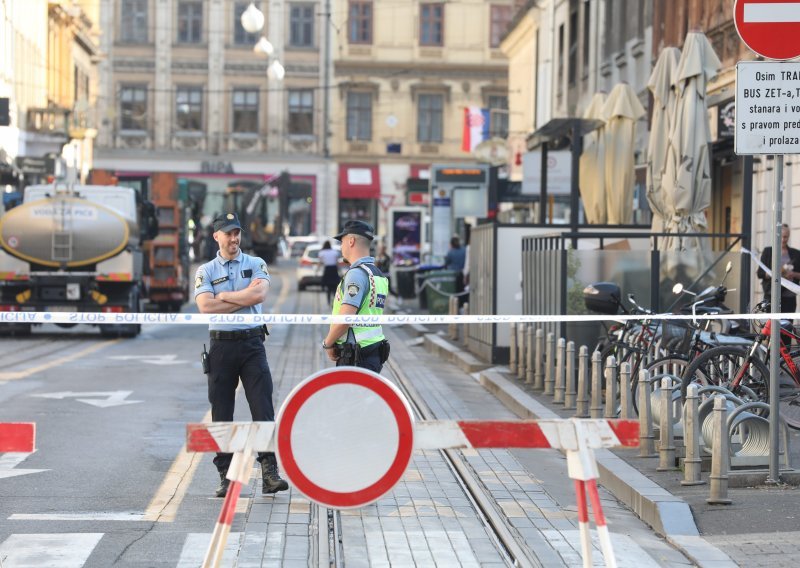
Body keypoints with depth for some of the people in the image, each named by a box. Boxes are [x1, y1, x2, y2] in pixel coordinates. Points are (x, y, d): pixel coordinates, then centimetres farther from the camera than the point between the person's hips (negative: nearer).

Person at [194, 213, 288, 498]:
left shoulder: (256, 264, 8)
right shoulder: (205, 271, 7)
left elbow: (260, 294, -12)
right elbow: (206, 307, -10)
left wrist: (224, 296, -6)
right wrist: (246, 296, -8)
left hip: (252, 343, -1)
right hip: (221, 346, 1)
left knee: (263, 408, -8)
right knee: (221, 413, 3)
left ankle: (270, 473, -9)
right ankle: (226, 476, 10)